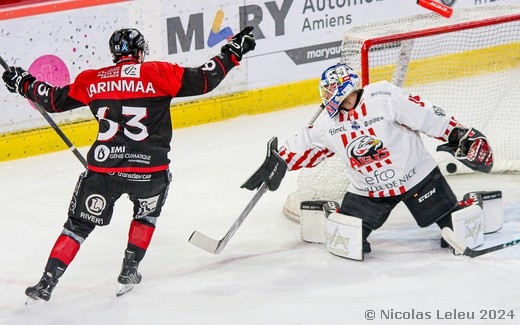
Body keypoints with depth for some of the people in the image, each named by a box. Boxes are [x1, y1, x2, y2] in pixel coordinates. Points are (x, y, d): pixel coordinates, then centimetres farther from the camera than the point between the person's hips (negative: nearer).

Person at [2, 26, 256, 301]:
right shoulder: (158, 73, 0)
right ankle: (128, 272, 27)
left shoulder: (91, 80, 8)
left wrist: (24, 84, 32)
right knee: (146, 213, 30)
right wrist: (232, 52, 9)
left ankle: (46, 284, 7)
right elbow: (203, 80, -3)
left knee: (79, 224, 14)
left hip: (103, 167, 1)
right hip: (149, 169, -1)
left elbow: (55, 101, 16)